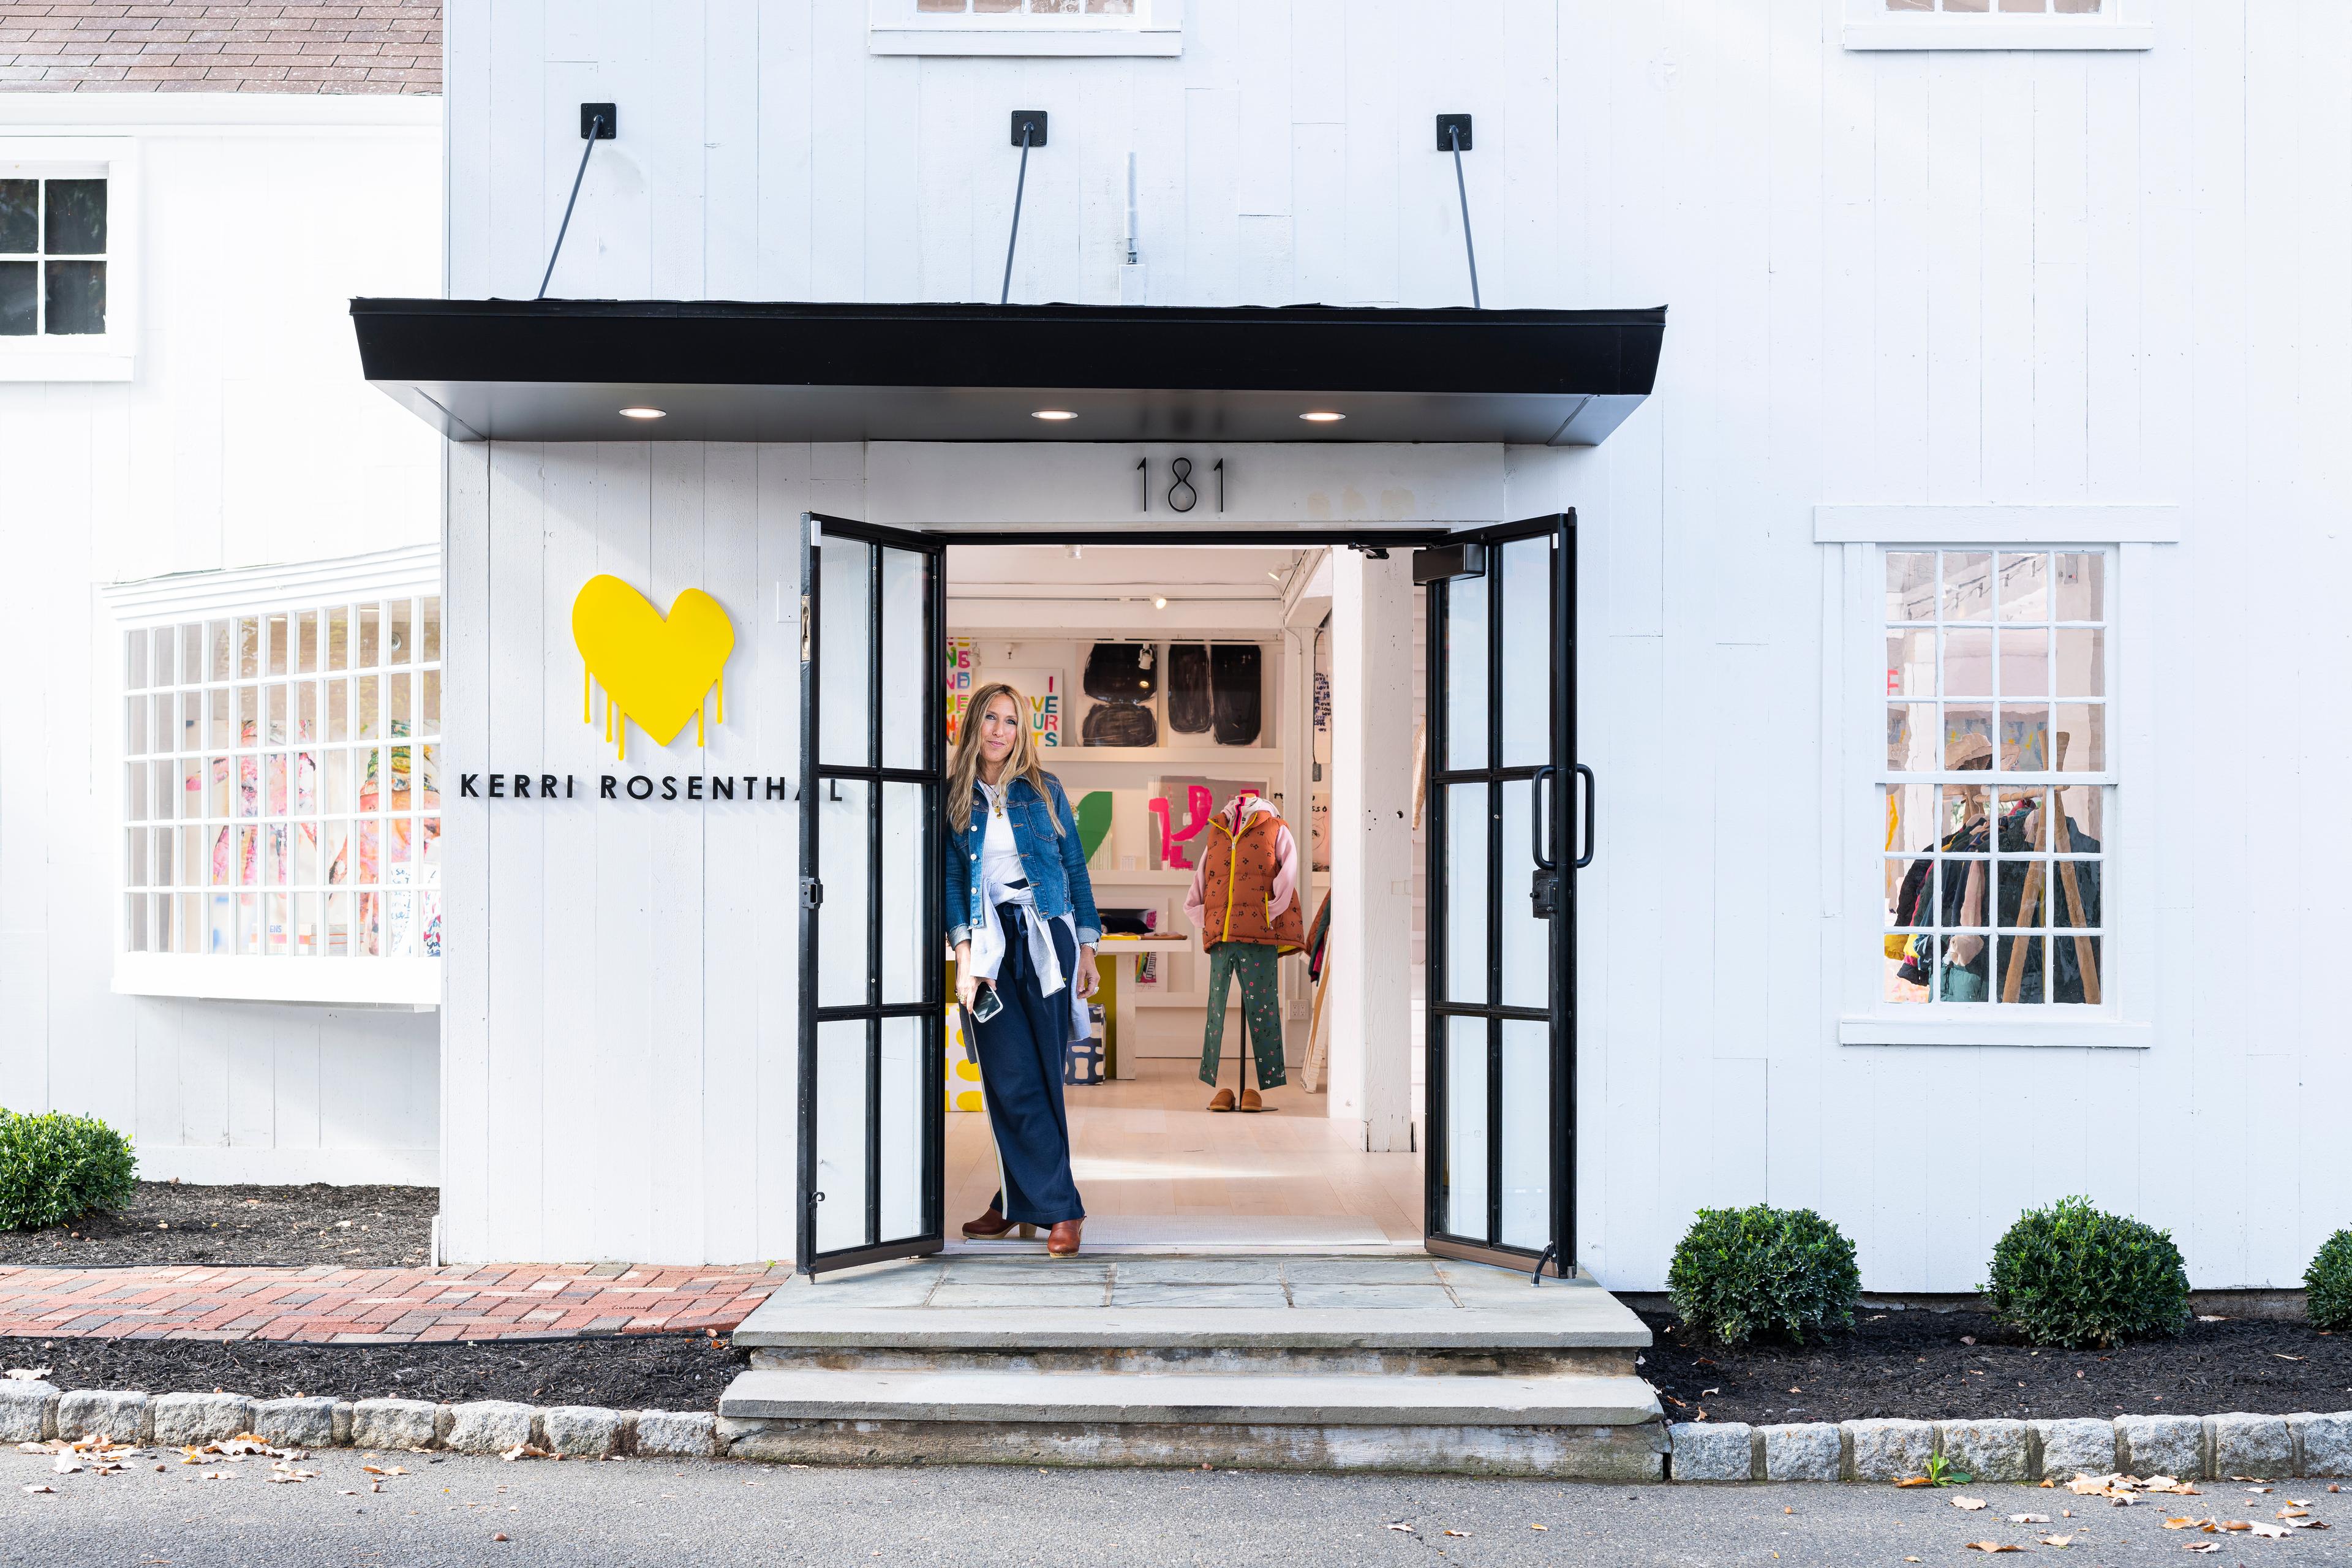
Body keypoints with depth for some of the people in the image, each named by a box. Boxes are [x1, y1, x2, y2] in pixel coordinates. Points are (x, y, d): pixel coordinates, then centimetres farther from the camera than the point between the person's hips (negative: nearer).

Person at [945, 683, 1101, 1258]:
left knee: (1042, 1078, -3)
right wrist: (964, 955, -9)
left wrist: (1087, 948, 7)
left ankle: (1022, 1202, 6)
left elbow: (1075, 868, 11)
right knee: (1011, 1083, -7)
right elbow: (950, 880, 3)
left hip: (1046, 938, 0)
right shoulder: (952, 799, 8)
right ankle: (1060, 1208, -1)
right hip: (989, 945, 0)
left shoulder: (1044, 790, 9)